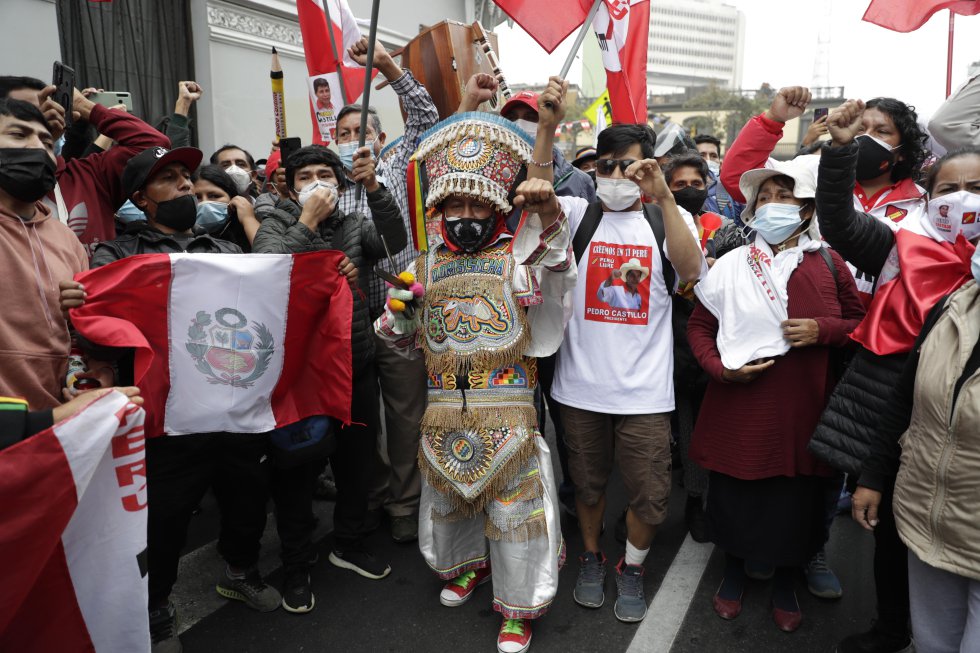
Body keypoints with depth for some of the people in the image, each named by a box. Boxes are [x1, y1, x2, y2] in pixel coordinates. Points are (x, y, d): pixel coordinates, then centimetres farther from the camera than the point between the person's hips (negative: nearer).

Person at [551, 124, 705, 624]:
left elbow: (691, 270, -16)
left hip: (645, 390, 0)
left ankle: (632, 569, 34)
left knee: (650, 494, 7)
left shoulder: (668, 219, 4)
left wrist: (663, 195, -26)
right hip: (581, 385, 1)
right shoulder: (578, 214, 4)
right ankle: (591, 558, 42)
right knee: (588, 483, 17)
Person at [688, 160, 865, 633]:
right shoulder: (730, 264, 1)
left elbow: (861, 323, 8)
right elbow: (698, 326, 6)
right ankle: (733, 572, 40)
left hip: (803, 407, 0)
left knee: (796, 501, 11)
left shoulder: (828, 264, 2)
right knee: (734, 495, 12)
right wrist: (720, 366, -11)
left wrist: (823, 330, -12)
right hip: (740, 405, 0)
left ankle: (784, 584, 38)